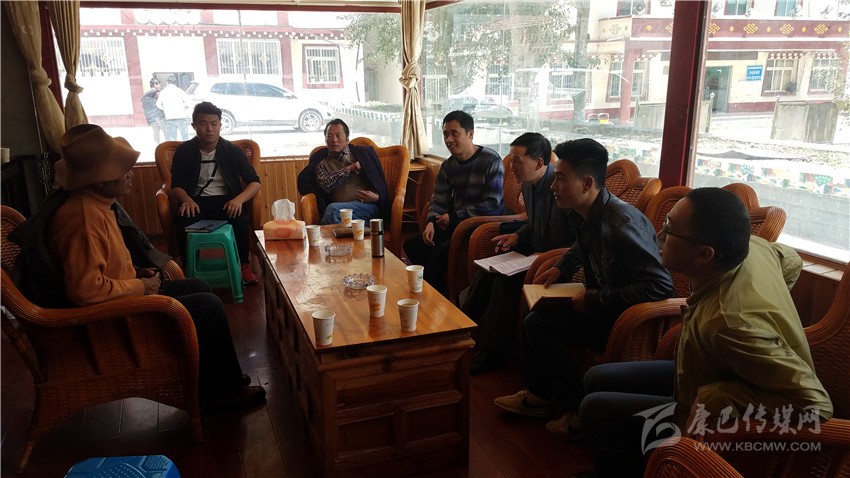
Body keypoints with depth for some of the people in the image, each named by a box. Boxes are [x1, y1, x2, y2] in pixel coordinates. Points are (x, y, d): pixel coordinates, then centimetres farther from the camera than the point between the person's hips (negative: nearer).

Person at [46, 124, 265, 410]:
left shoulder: (94, 205, 6)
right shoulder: (85, 218, -27)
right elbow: (85, 289, -34)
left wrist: (135, 272, 6)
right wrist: (139, 286, -20)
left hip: (127, 293, 11)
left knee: (198, 287, 16)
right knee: (209, 306, -10)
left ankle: (217, 383, 22)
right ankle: (224, 390, 8)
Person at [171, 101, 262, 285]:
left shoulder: (232, 150, 0)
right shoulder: (184, 151, 2)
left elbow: (255, 182, -2)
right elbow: (176, 186, 3)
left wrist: (239, 199, -23)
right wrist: (187, 199, -22)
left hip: (226, 200, 0)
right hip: (197, 201, 0)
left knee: (239, 218, -34)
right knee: (184, 219, -33)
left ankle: (244, 265, -14)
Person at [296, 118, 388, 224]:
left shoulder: (362, 153, 17)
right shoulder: (321, 161, 19)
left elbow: (379, 181, 13)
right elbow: (325, 185, 1)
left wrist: (376, 196, -10)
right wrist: (351, 168, -1)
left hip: (368, 205, -1)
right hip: (340, 210, 1)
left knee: (333, 209, -31)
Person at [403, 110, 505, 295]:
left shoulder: (491, 161, -11)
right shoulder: (448, 166, 9)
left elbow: (492, 205, -17)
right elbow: (438, 201, 10)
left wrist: (454, 217, -14)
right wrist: (432, 222, -13)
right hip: (455, 224, 7)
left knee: (443, 250, -28)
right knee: (412, 245, -7)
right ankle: (439, 290, 6)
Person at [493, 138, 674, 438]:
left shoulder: (621, 223, -29)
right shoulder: (585, 214, 0)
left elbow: (661, 285, -31)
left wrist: (595, 300, -27)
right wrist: (560, 268, 7)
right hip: (599, 302, 10)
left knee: (540, 324, -16)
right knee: (534, 310, 10)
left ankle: (579, 410, 0)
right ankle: (540, 394, 22)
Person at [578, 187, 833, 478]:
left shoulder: (730, 323, -40)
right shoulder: (753, 246, -15)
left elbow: (814, 403, -38)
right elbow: (791, 261, 9)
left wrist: (713, 398, -33)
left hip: (723, 422, -8)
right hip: (707, 375, 8)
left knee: (597, 409, -10)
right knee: (597, 379, 10)